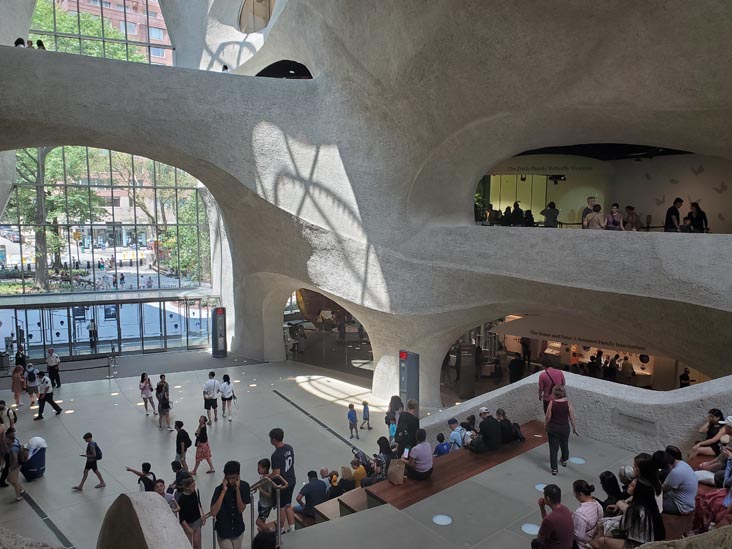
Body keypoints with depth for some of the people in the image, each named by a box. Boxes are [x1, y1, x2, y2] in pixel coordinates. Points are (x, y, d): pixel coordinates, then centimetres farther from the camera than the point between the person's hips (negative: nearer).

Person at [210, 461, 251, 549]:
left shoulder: (244, 486, -11)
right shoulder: (220, 489, -19)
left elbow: (241, 509, -15)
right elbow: (213, 513, -29)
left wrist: (237, 489, -25)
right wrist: (224, 491, -32)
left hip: (238, 530, 3)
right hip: (223, 531, -3)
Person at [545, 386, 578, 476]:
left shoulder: (551, 403, -16)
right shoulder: (568, 403, -14)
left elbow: (548, 417, -10)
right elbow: (571, 418, -6)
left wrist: (546, 427, 7)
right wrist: (574, 428, 10)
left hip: (553, 428, -2)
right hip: (565, 428, 2)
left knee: (553, 447, 7)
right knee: (564, 444, 26)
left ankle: (554, 468, 9)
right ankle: (564, 460, 49)